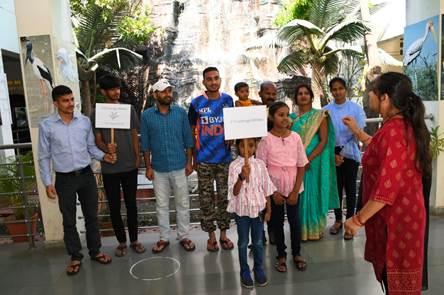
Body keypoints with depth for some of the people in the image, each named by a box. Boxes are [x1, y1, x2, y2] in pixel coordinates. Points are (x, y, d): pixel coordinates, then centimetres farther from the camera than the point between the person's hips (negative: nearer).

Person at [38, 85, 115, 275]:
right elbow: (44, 157, -1)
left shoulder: (85, 121, 0)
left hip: (86, 175, 2)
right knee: (69, 220, 9)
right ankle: (75, 256, 26)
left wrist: (103, 156, -10)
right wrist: (47, 183, -4)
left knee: (91, 216, 12)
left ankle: (95, 251, 29)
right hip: (64, 179, -2)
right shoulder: (46, 125, -5)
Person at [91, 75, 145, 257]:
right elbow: (97, 140, -2)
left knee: (131, 204, 10)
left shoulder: (129, 109, 4)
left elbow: (134, 135, 7)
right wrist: (106, 148, -24)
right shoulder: (96, 113, -1)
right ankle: (121, 242, 22)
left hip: (130, 166, 1)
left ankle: (134, 240, 23)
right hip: (109, 168, -1)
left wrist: (137, 157, 2)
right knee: (114, 206, 7)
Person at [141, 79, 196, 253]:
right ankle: (164, 238, 28)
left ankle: (184, 236, 25)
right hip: (159, 169, 1)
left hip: (179, 167, 0)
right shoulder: (147, 115, -2)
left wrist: (189, 162, -2)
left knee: (183, 204, 9)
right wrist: (148, 167, -1)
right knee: (161, 205, 12)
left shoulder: (181, 112, -2)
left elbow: (188, 139, 2)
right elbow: (145, 144, 1)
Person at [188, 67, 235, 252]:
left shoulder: (228, 100, 3)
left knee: (224, 197, 10)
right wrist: (193, 157, 2)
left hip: (225, 158, 2)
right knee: (206, 198, 7)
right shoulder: (196, 103, -3)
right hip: (204, 160, -1)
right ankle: (211, 235, 23)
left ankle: (223, 233, 25)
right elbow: (191, 132, 3)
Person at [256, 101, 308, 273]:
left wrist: (295, 191, -6)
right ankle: (281, 255, 29)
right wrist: (273, 192, -8)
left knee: (295, 220, 10)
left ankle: (297, 253, 31)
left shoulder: (295, 137, -4)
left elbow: (301, 166, -1)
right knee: (277, 221, 11)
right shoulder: (266, 140, -10)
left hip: (293, 188, 2)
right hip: (275, 188, -1)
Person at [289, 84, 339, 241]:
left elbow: (324, 141, -8)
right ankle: (300, 230, 21)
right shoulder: (292, 117, 9)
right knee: (298, 195, 7)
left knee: (313, 193, 2)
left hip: (314, 162, -3)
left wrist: (309, 159, -18)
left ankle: (314, 229, 18)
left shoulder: (320, 116, -1)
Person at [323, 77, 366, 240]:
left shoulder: (356, 108, -5)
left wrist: (343, 153, -10)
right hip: (332, 153, 2)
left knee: (350, 188, 2)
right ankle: (338, 220, 26)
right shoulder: (326, 110, -1)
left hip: (350, 152, -1)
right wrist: (333, 155, -8)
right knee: (336, 187, 9)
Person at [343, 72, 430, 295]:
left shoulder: (393, 130, -25)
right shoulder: (405, 125, 6)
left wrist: (358, 219, -21)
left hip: (395, 218, -10)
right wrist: (357, 131, 29)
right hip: (404, 212, 10)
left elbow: (387, 188, -28)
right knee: (397, 277, 23)